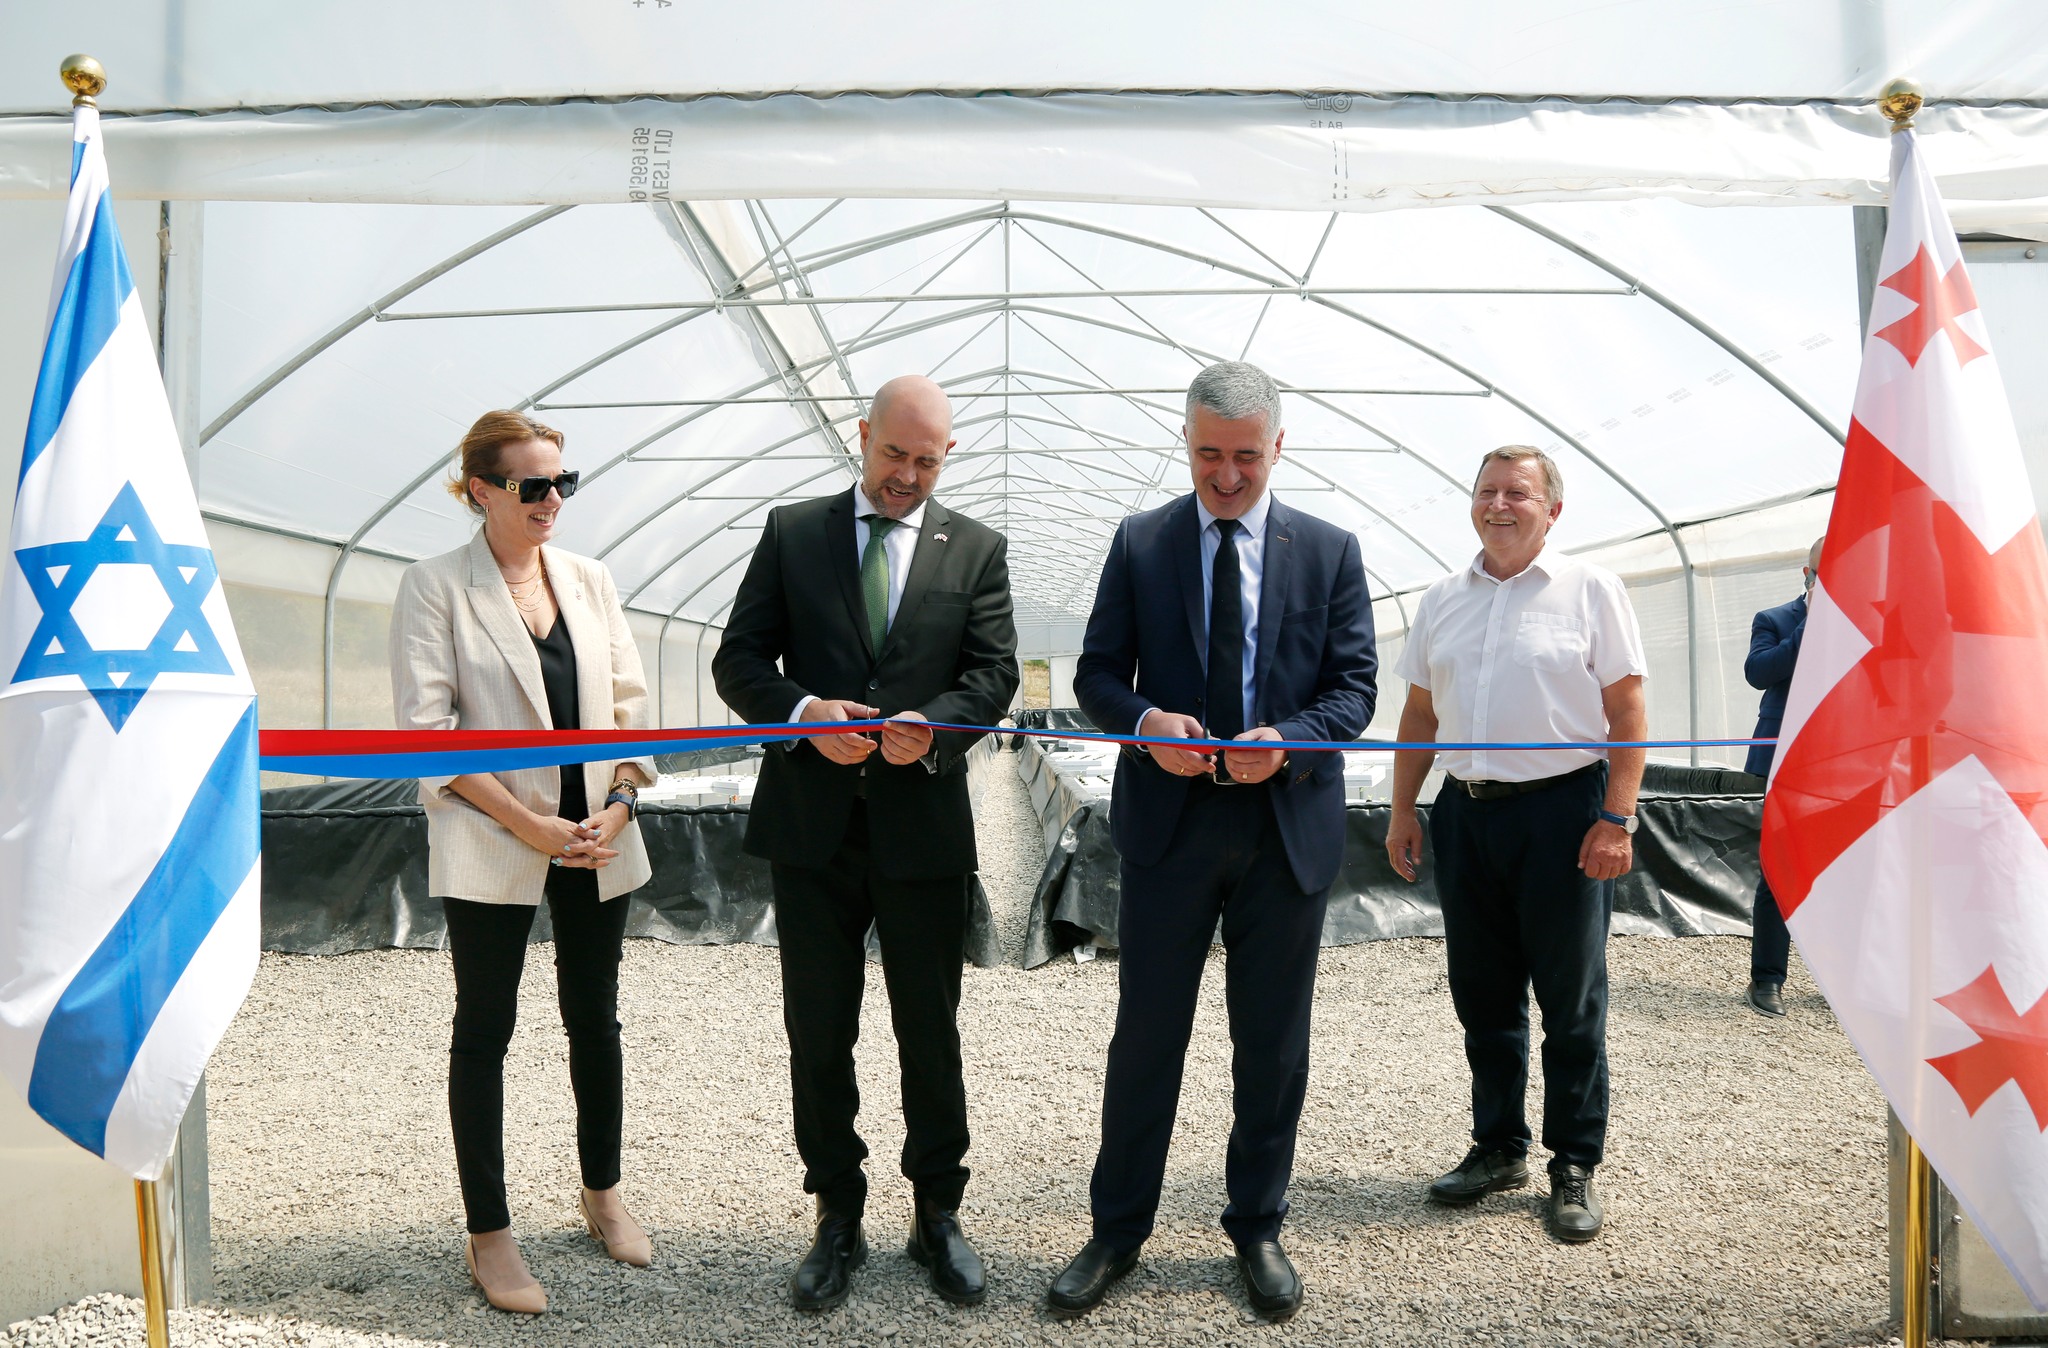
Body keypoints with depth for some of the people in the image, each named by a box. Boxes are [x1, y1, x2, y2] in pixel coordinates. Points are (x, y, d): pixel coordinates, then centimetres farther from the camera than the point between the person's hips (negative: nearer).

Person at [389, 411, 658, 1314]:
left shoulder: (589, 580, 8)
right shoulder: (435, 588, -6)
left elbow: (628, 699, 9)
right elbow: (426, 728, -11)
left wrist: (619, 804, -6)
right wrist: (526, 822, -16)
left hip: (596, 842, 4)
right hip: (492, 848, -4)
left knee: (596, 1020, 14)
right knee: (484, 1032, 5)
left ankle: (601, 1194, 32)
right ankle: (488, 1235, 17)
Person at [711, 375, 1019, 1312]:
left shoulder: (976, 550, 5)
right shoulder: (792, 533, 5)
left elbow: (993, 674, -1)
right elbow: (739, 661, 2)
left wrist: (931, 726, -21)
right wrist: (803, 712, -17)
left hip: (924, 823, 0)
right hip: (813, 822, 1)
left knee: (931, 1032, 10)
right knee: (818, 1034, 9)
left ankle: (937, 1216, 26)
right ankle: (837, 1219, 25)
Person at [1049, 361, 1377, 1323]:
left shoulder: (1329, 551, 4)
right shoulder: (1139, 544, 3)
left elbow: (1354, 686, 1)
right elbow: (1095, 674, 3)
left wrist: (1288, 739, -18)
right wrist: (1145, 721, -19)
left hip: (1287, 826, 1)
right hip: (1169, 820, 0)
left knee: (1272, 1045, 11)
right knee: (1146, 1035, 7)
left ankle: (1257, 1231, 29)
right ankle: (1116, 1234, 22)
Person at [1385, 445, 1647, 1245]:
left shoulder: (1589, 589, -1)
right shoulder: (1443, 600, 12)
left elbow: (1626, 708, -5)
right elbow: (1420, 712, 15)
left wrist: (1617, 819, -12)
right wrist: (1402, 812, 10)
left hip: (1563, 809, -4)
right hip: (1466, 812, 5)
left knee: (1570, 1000, 3)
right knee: (1482, 995, 12)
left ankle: (1574, 1167, 16)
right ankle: (1498, 1149, 26)